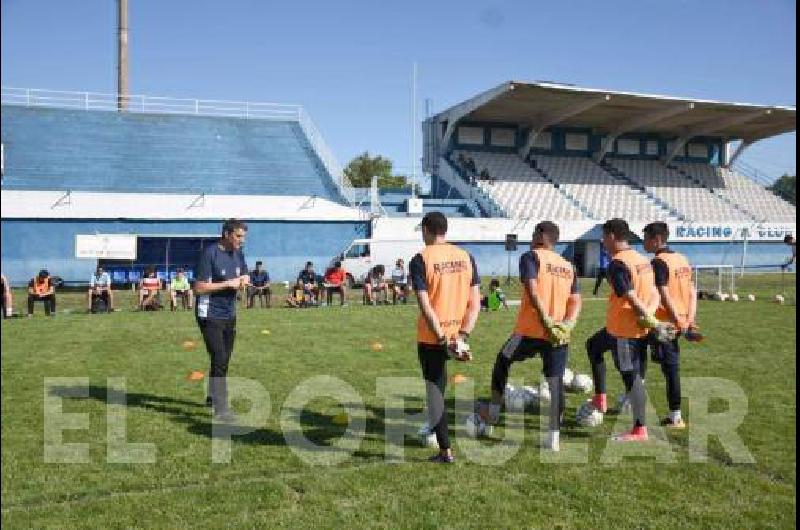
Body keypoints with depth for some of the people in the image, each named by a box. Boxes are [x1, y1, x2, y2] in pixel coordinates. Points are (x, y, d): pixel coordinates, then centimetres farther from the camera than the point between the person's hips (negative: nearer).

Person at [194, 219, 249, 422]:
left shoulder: (238, 253, 7)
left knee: (224, 360, 15)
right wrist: (228, 284, -21)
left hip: (229, 315, 8)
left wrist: (243, 280, -4)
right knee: (219, 360, -12)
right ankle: (220, 409, -8)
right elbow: (199, 287, -18)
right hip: (210, 315, -8)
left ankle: (213, 397, 33)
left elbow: (244, 276, 20)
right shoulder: (210, 253, -16)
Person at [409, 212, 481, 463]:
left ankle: (445, 450, 7)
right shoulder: (465, 256, 5)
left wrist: (442, 338, -16)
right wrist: (463, 334, -4)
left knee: (434, 387, 5)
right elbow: (476, 301, 0)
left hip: (431, 336, -4)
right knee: (438, 383, 28)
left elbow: (425, 304, -17)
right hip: (457, 333, 5)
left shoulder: (421, 259, -9)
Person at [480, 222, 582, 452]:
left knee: (502, 361, 18)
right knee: (556, 381, 7)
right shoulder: (568, 267, 16)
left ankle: (493, 410, 24)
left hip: (531, 330, -4)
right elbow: (576, 302, 6)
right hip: (560, 334, 5)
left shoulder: (531, 257, -2)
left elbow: (533, 291, -17)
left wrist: (546, 321, -20)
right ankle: (554, 437, 9)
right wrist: (568, 324, -6)